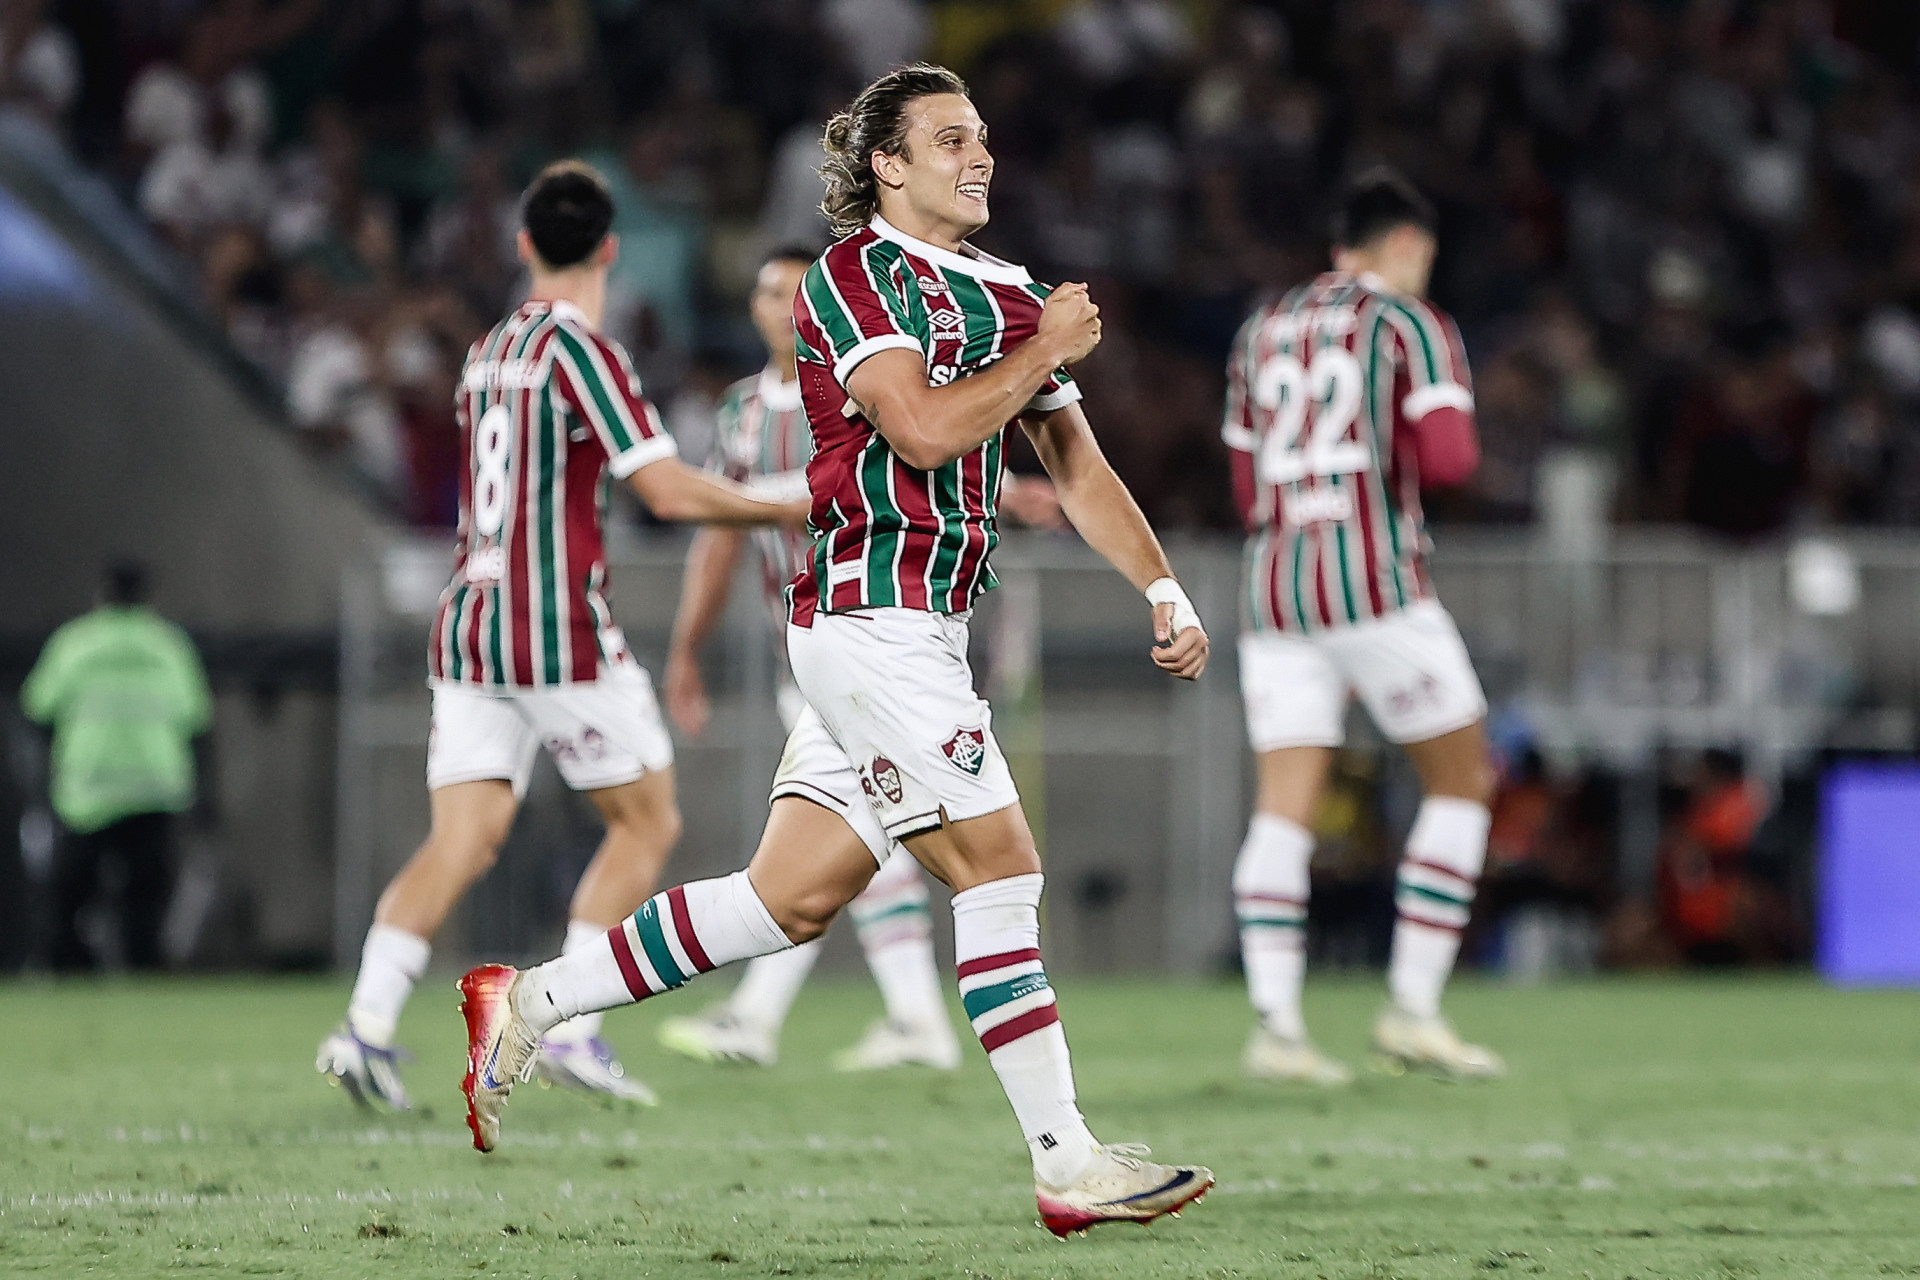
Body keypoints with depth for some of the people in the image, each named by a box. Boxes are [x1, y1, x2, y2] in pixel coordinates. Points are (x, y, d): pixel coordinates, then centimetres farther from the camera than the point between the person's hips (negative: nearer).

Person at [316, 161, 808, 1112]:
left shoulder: (486, 354, 14)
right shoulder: (581, 353, -9)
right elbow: (671, 492, -14)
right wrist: (787, 510, -4)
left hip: (469, 631, 7)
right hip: (561, 633, -7)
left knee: (461, 843, 2)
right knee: (647, 821, 8)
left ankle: (367, 1024, -15)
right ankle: (571, 1026, -1)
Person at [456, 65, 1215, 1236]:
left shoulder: (1011, 295, 17)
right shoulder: (856, 273, -8)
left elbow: (1077, 463, 20)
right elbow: (923, 429, -19)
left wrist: (1163, 590, 11)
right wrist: (1045, 350, -8)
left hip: (920, 635, 9)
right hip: (873, 617, -9)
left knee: (794, 897, 8)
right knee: (999, 867, -9)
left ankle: (529, 1004, 16)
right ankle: (1068, 1164, -6)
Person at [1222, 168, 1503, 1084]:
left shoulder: (1262, 331, 18)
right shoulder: (1411, 325, 0)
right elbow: (1449, 458, -13)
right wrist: (1414, 447, 9)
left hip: (1273, 590, 5)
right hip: (1376, 586, -5)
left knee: (1284, 808, 0)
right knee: (1463, 780, 7)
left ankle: (1274, 1019, -14)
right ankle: (1411, 1010, 1)